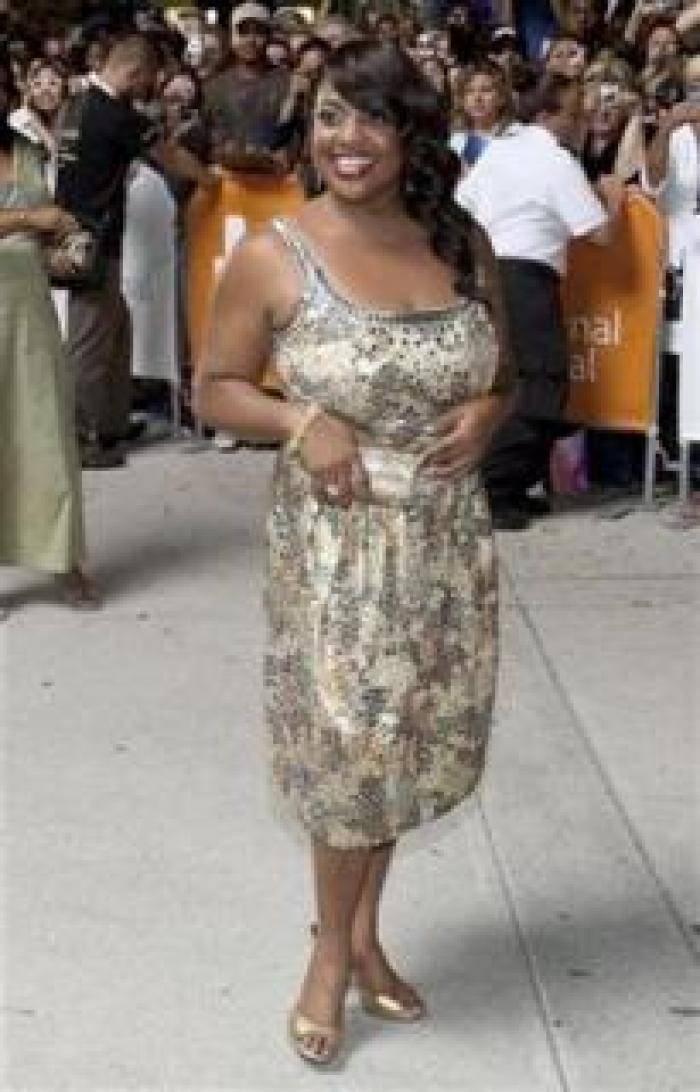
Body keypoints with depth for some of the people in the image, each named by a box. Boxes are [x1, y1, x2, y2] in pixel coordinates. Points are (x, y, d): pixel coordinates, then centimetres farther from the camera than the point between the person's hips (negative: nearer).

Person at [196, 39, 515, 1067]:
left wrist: (485, 417, -9)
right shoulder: (272, 257, -10)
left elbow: (503, 377, 13)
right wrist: (299, 421, -19)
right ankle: (335, 950, 28)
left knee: (409, 741, 14)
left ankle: (361, 927, 36)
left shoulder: (465, 244, 0)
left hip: (445, 539, 4)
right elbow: (216, 389, -1)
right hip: (333, 543, -4)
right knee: (348, 744, 4)